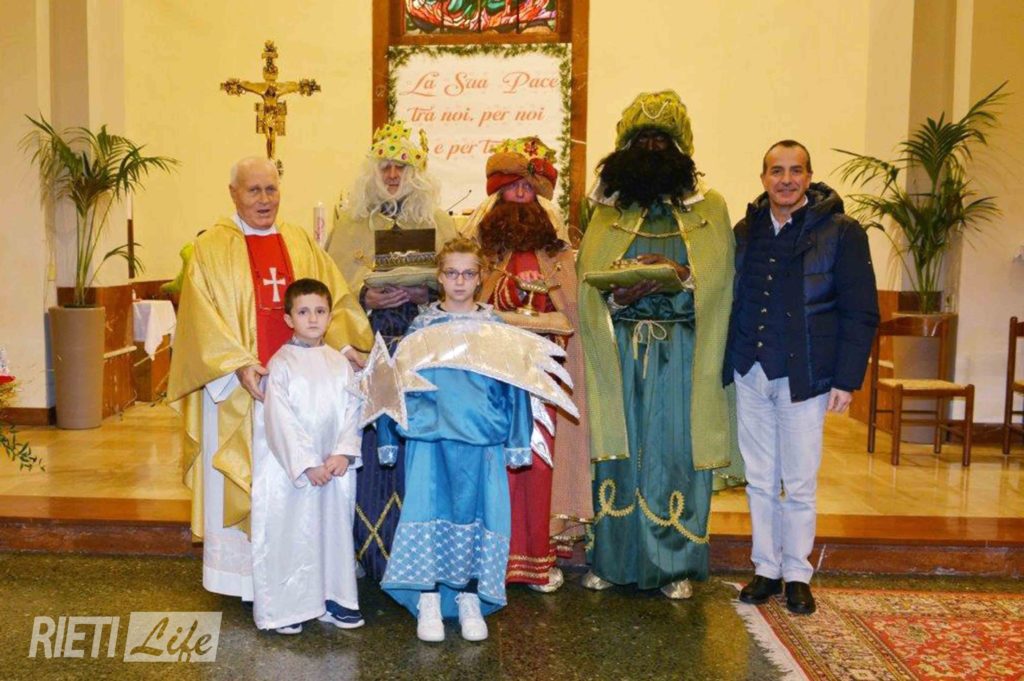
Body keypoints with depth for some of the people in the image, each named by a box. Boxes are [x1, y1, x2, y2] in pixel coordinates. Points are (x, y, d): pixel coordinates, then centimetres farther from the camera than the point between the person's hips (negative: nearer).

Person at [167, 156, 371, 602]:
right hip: (237, 385, -3)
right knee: (242, 481, 2)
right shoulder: (212, 247, 1)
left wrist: (343, 343, -10)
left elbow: (335, 298, 8)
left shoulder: (301, 243, 13)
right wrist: (239, 364, -20)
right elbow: (202, 315, -8)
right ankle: (243, 575, 14)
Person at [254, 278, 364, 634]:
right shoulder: (281, 363, -6)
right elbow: (281, 420, -11)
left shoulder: (340, 363, 7)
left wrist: (344, 453, -12)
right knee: (290, 533, 2)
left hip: (334, 464, 4)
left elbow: (351, 411, 2)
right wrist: (307, 464, -16)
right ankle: (286, 607, 14)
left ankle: (334, 598, 24)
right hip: (292, 467, -4)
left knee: (334, 528, 11)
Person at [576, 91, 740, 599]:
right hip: (620, 351, 1)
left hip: (681, 353, -1)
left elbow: (718, 278, -3)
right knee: (619, 449, 4)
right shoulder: (608, 210, 12)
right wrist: (619, 295, -17)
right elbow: (588, 283, 3)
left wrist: (680, 273, -22)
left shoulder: (708, 208, 9)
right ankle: (613, 559, 17)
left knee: (675, 451, 0)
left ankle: (675, 563, 14)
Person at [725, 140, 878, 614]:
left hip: (804, 376, -3)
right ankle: (765, 568, 24)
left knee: (799, 485, 4)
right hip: (750, 374, 4)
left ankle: (796, 574, 20)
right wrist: (727, 365, 6)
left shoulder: (840, 232, -3)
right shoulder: (745, 231, 9)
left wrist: (847, 380, -9)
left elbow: (861, 314, -3)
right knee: (760, 481, 11)